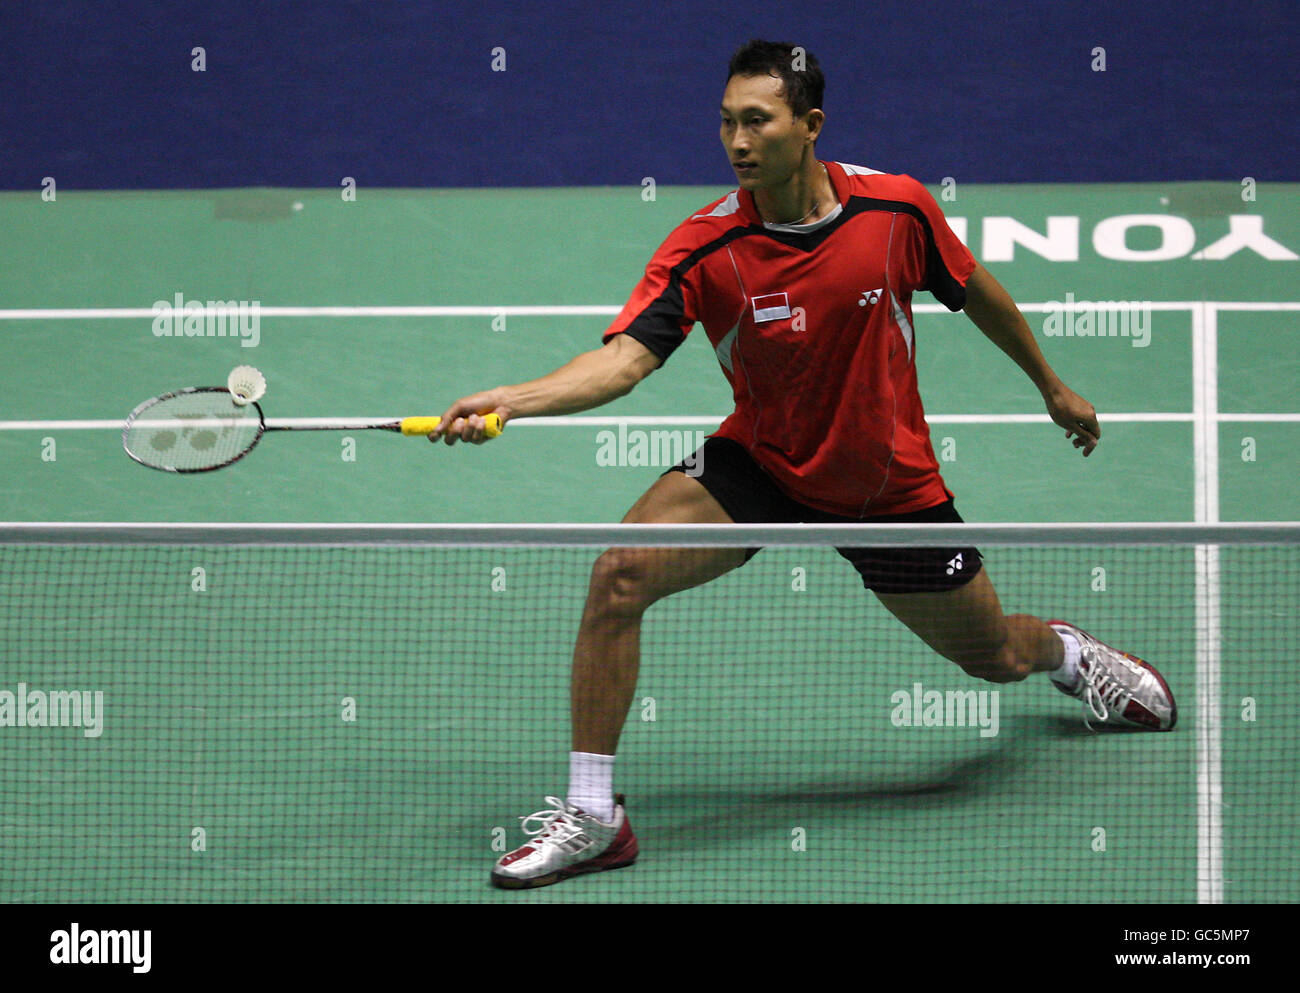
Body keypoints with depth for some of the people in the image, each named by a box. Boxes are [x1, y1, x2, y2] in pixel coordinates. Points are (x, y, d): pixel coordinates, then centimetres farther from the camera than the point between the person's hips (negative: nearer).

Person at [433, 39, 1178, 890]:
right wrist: (506, 401, -48)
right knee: (619, 573, -25)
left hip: (891, 484, 1)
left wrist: (1052, 385, 16)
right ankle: (593, 814, -15)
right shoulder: (705, 248, -21)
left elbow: (976, 292, 2)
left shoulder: (898, 208, -17)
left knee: (996, 658, 14)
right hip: (760, 463, -1)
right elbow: (625, 357, -30)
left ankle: (1066, 650, 56)